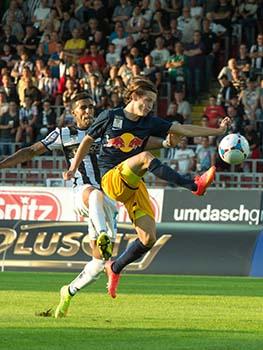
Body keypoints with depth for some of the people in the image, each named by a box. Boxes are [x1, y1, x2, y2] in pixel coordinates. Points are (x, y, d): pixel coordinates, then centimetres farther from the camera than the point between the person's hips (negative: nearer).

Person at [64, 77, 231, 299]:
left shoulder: (149, 123, 9)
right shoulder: (110, 117, 1)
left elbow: (183, 129, 3)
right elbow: (88, 140, 14)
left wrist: (218, 131, -5)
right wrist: (73, 169, 18)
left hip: (134, 185, 5)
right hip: (111, 179, -5)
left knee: (148, 239, -7)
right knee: (145, 157, -33)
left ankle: (115, 268, 18)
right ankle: (195, 186, -43)